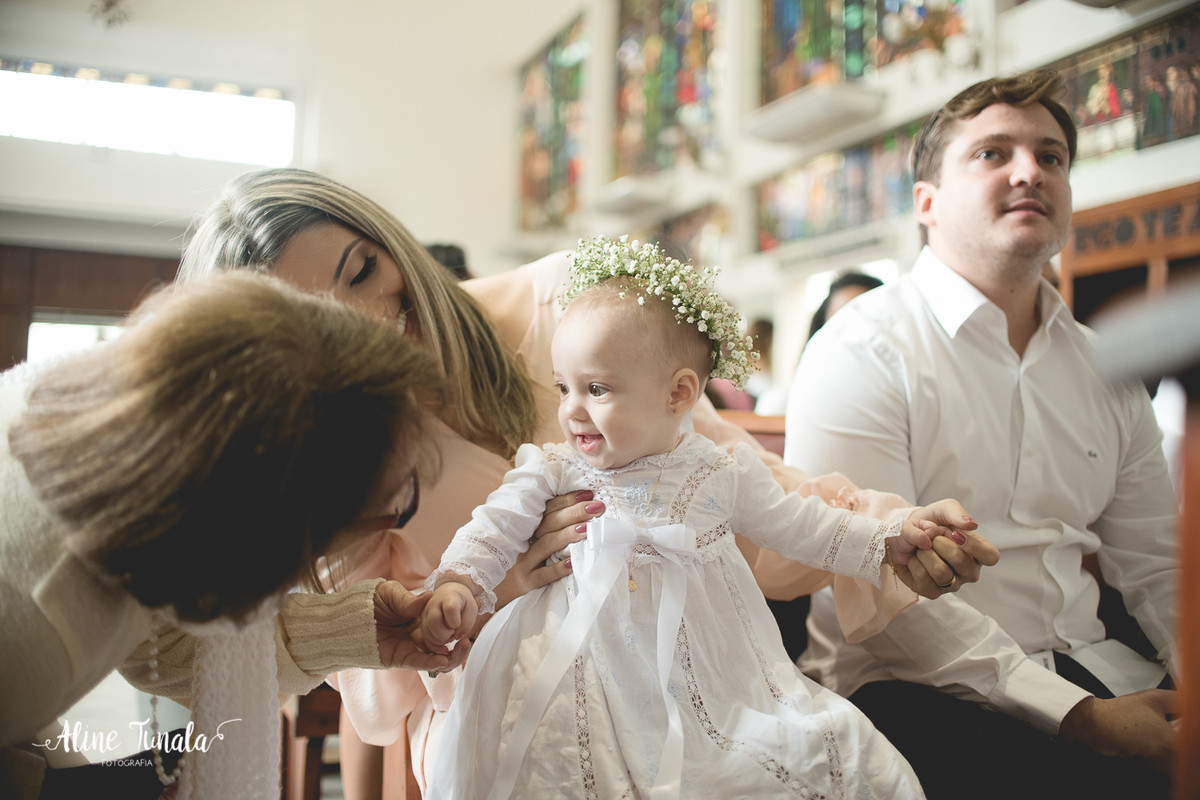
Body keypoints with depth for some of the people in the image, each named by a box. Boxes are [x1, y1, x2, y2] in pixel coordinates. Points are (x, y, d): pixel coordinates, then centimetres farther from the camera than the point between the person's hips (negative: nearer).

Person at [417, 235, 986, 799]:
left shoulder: (724, 473, 2)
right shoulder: (554, 472, 1)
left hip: (716, 676, 1)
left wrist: (893, 536, 7)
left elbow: (800, 526, 11)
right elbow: (495, 528, 0)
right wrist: (457, 584, -19)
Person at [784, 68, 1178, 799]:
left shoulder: (1106, 369, 13)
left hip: (1083, 666, 7)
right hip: (915, 683, -6)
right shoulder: (862, 351, -9)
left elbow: (1156, 565, 15)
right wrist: (1077, 715, -19)